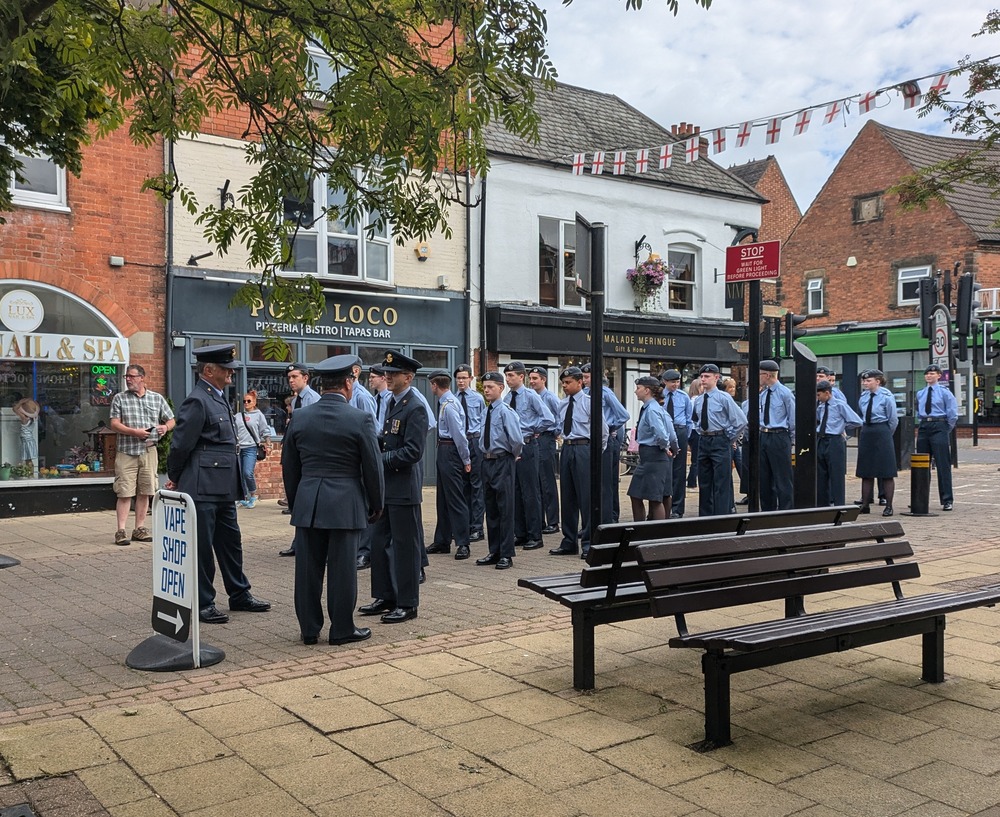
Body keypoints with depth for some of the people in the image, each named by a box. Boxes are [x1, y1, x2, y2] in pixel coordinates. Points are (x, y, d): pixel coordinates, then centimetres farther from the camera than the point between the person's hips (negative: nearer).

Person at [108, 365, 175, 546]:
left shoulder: (157, 398, 10)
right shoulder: (119, 398, 5)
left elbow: (171, 420, 15)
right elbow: (114, 424, -2)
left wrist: (165, 427, -8)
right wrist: (135, 432, -17)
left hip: (149, 450, 2)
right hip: (126, 451, -2)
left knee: (144, 492, 7)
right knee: (124, 493, -5)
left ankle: (139, 528, 15)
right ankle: (121, 530, -2)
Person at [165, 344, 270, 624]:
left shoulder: (218, 397, 14)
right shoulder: (197, 401, -16)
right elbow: (181, 445, -15)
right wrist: (175, 478, -1)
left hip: (223, 488, 9)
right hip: (203, 487, -9)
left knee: (231, 542, 17)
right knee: (201, 547, 2)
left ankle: (239, 594, 29)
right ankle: (202, 604, 12)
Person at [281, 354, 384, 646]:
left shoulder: (300, 417, 4)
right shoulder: (360, 419, -9)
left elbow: (289, 467, 11)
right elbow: (373, 467, -4)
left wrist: (294, 502, 21)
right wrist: (376, 505, 8)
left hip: (307, 504, 4)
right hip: (345, 505, -4)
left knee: (308, 567, 9)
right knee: (342, 568, 3)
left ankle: (309, 629, 18)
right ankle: (342, 629, 12)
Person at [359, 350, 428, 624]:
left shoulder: (415, 408, -15)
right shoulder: (391, 403, 13)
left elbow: (413, 451, -22)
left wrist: (379, 459, -19)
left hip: (404, 489, -9)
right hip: (386, 487, 9)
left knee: (405, 546, 0)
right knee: (380, 543, 15)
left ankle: (407, 603, 10)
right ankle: (385, 597, 27)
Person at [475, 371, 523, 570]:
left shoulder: (506, 411, -13)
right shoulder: (486, 412, 9)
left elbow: (517, 438, -23)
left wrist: (514, 455, -7)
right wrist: (485, 452, 14)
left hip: (502, 462, -8)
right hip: (487, 461, 8)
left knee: (505, 509, -1)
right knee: (491, 509, 13)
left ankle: (506, 555, 6)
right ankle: (494, 552, 22)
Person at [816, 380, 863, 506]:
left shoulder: (840, 405, -9)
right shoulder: (819, 406, 8)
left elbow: (857, 422, -10)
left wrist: (842, 427, -1)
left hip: (834, 442, -6)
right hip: (820, 441, 6)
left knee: (836, 476, 0)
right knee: (820, 475, 11)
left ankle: (838, 505, 7)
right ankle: (822, 504, 20)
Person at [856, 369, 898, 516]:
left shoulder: (886, 397, -8)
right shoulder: (863, 397, 7)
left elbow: (893, 420, -4)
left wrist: (885, 435, 3)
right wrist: (867, 431, 14)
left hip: (882, 433, -6)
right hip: (866, 433, 6)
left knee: (886, 472, -1)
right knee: (865, 472, 8)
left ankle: (889, 506, 6)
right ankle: (865, 505, 15)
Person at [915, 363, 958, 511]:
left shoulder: (945, 392, -2)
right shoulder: (920, 394, 12)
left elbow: (953, 414, -2)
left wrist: (946, 430, 1)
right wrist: (925, 424, 13)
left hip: (939, 427, -5)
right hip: (924, 427, 5)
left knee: (943, 465, -4)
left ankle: (947, 500, 1)